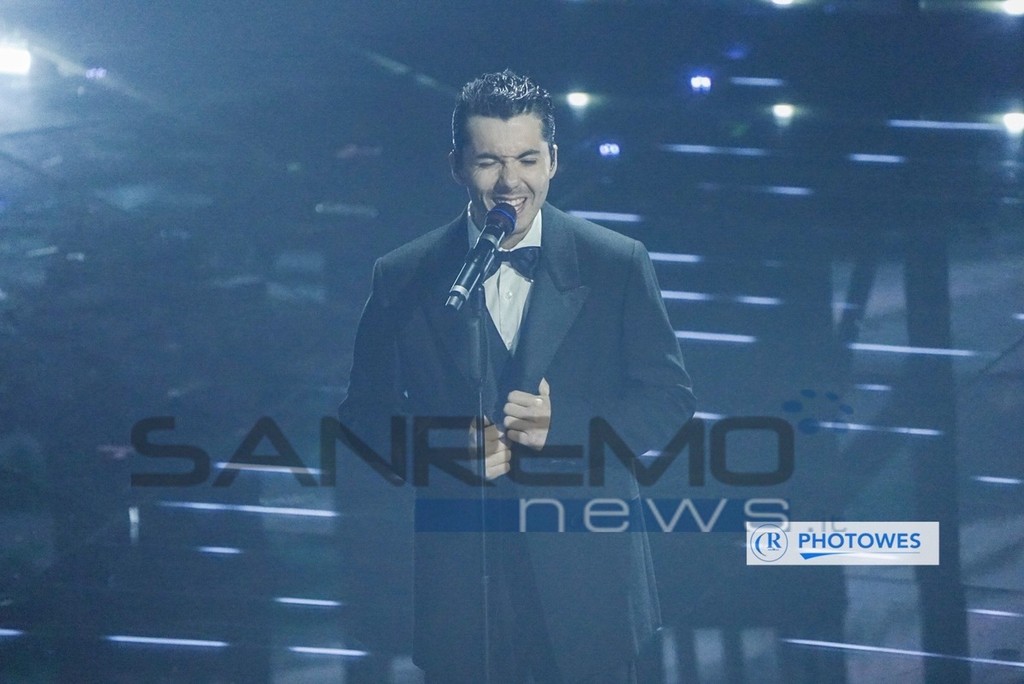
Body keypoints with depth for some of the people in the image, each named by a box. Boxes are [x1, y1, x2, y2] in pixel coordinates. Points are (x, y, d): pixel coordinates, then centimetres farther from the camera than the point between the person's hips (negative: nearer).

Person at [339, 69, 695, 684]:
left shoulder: (619, 265, -1)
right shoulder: (403, 279, 2)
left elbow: (669, 401, -1)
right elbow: (366, 416, 5)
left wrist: (562, 425, -18)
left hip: (589, 582, 0)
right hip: (461, 586, 0)